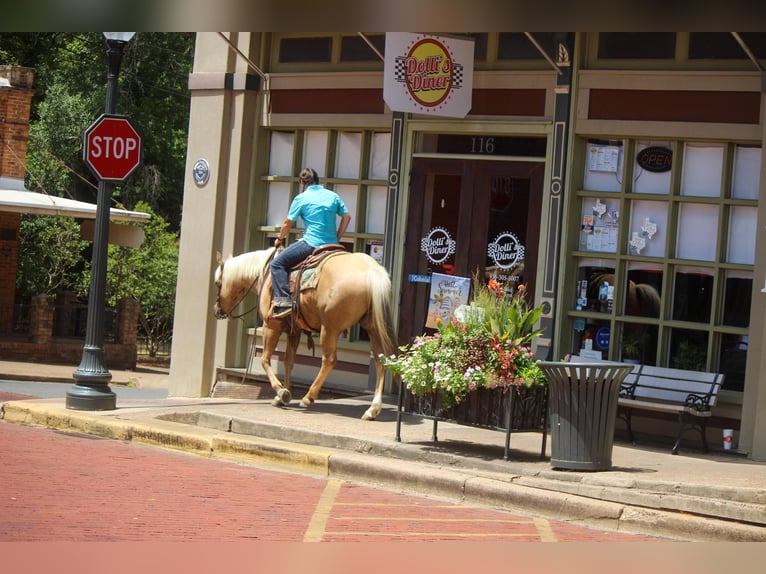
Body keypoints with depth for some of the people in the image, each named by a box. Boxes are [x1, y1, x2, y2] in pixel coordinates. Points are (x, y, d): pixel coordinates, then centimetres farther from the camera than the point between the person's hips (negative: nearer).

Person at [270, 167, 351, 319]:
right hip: (331, 245, 6)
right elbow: (347, 217, 14)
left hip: (311, 243, -6)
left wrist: (279, 239, 22)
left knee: (277, 263, -1)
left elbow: (288, 223, 5)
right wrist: (337, 238, 20)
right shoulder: (333, 196, 12)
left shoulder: (301, 198, -1)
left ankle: (283, 301, -16)